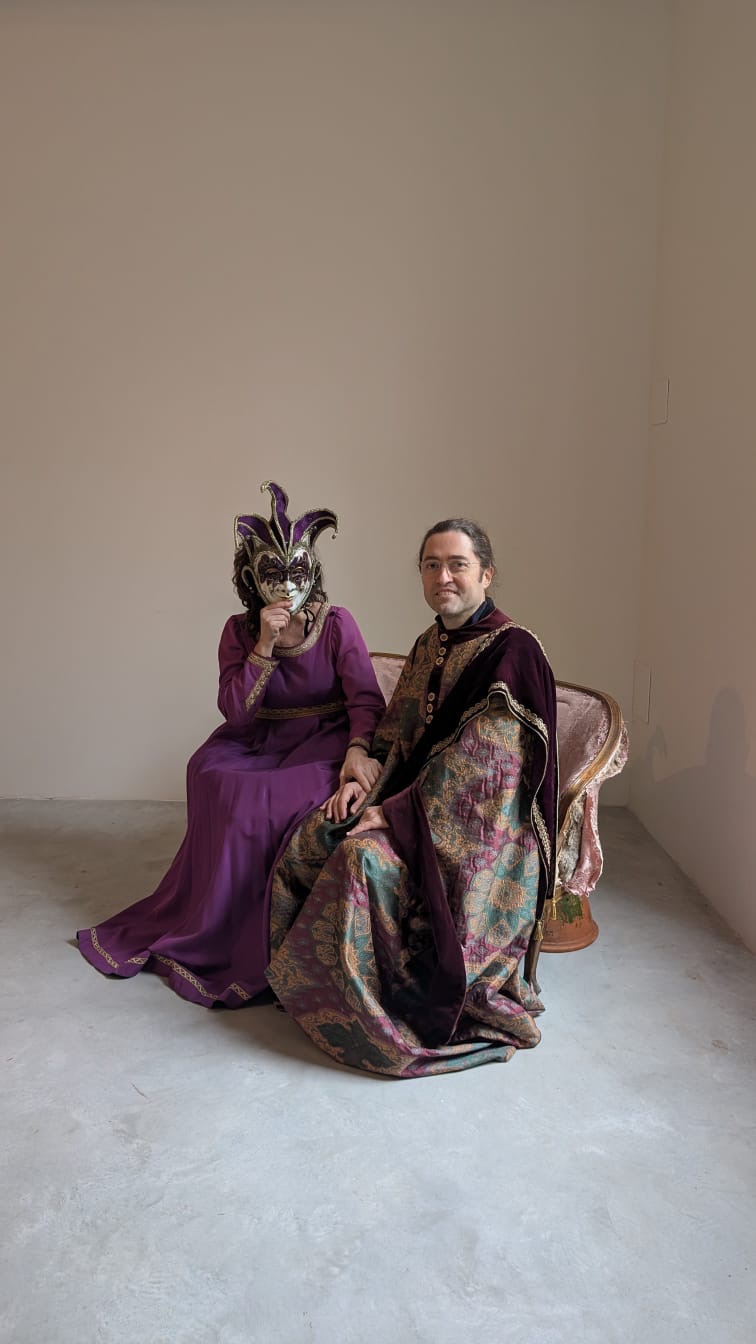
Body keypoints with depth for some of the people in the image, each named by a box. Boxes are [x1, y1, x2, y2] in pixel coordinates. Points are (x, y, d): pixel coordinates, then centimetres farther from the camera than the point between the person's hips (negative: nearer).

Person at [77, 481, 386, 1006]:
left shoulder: (337, 624, -6)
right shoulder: (239, 630, 1)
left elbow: (365, 697, -13)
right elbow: (236, 713, -8)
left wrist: (357, 749, -33)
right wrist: (265, 644, -19)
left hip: (322, 741, -3)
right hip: (255, 744, 3)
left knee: (298, 796, -32)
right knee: (214, 776, -25)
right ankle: (218, 933, -6)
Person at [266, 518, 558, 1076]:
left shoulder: (512, 651, -16)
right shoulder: (429, 645, 11)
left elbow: (478, 764, -22)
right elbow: (398, 733, 15)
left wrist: (395, 812, -23)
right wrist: (365, 780, -5)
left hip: (479, 827, -8)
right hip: (414, 803, 8)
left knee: (364, 858, -29)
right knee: (311, 838, -12)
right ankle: (306, 975, 4)